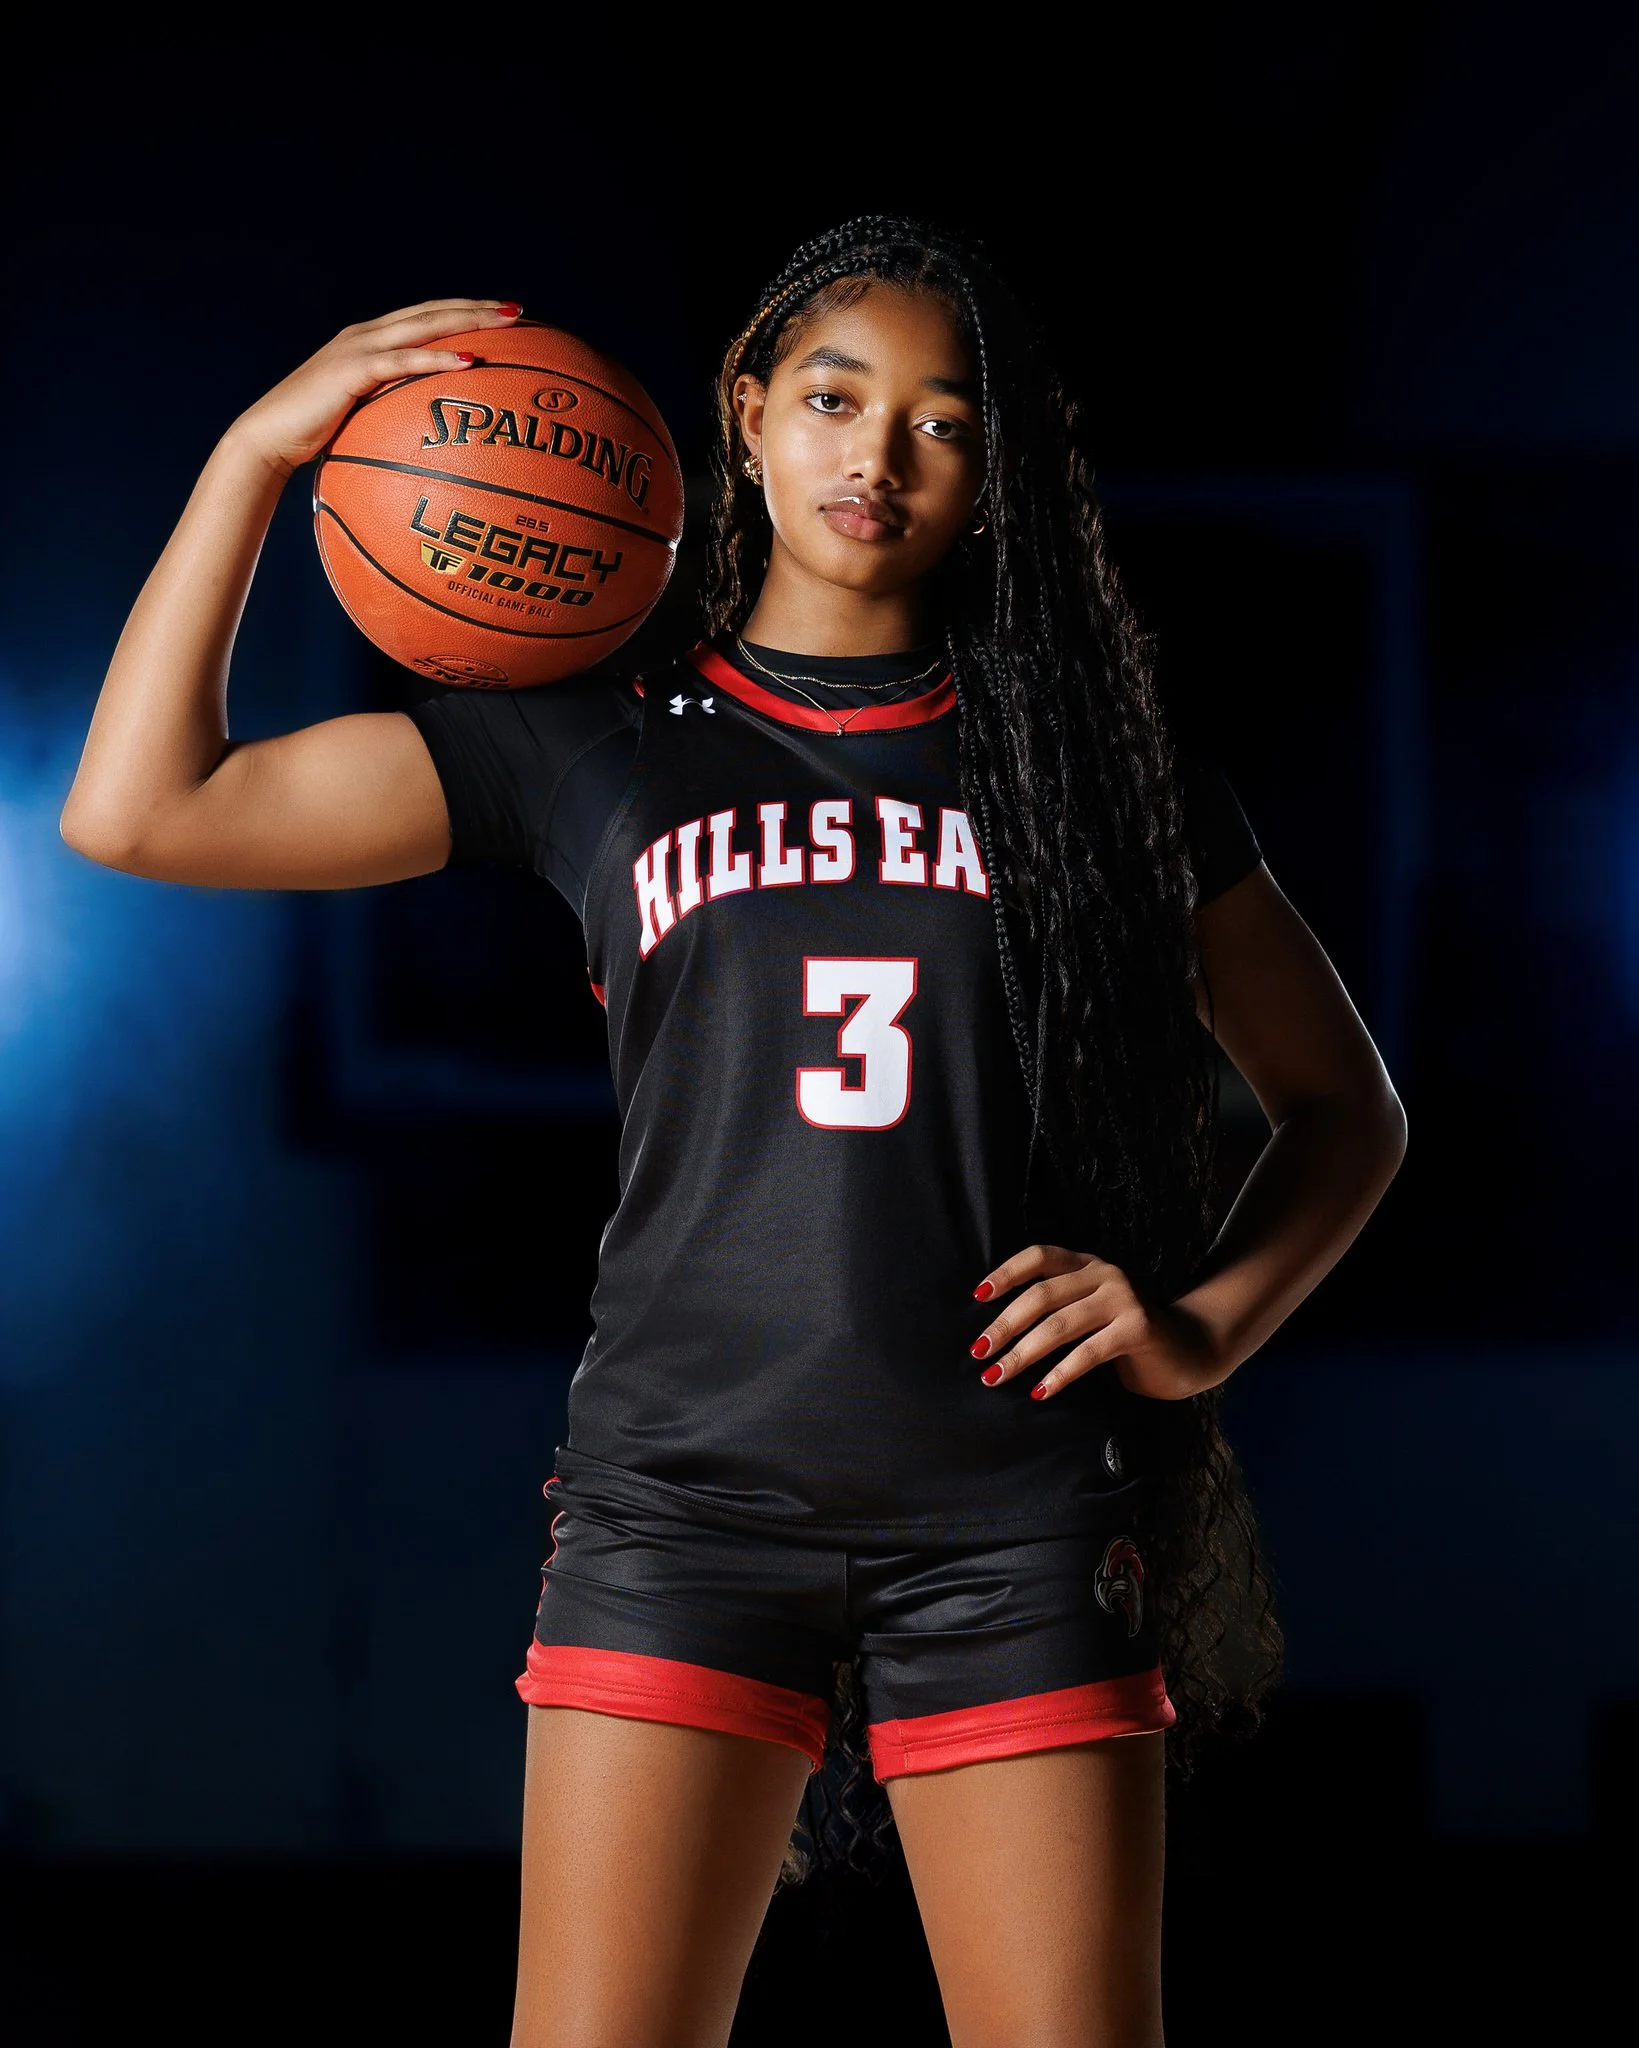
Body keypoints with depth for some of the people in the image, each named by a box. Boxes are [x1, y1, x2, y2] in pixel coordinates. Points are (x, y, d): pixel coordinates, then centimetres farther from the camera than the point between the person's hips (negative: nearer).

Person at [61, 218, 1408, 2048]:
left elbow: (1344, 1105, 17)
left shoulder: (1088, 761, 11)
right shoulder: (601, 746, 10)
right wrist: (258, 453, 3)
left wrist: (1206, 1324, 0)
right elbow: (137, 813, 6)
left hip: (1015, 1522, 0)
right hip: (688, 1496, 0)